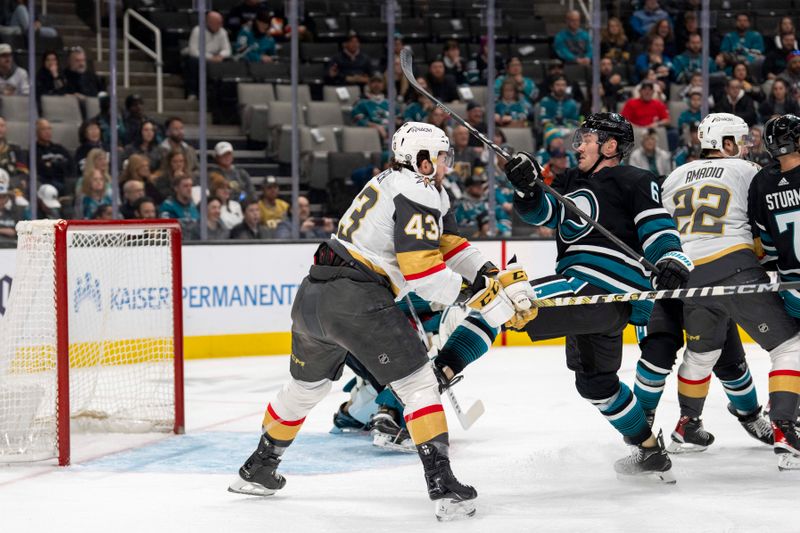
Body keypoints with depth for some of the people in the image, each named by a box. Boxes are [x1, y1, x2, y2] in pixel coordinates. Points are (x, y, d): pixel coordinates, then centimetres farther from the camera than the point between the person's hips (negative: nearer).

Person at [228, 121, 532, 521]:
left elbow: (446, 243, 23)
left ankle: (257, 471, 40)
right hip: (356, 300, -9)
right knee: (418, 384, -4)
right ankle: (442, 486, -13)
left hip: (311, 297, 9)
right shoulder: (418, 194, -7)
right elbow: (423, 273, -15)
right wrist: (479, 296, -8)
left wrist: (492, 277, 12)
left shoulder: (393, 182, 23)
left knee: (306, 385, 27)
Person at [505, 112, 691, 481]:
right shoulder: (574, 183, 24)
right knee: (595, 381, 22)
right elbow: (546, 212, 9)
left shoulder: (634, 181, 2)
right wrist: (527, 189, -11)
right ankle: (651, 453, 34)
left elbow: (656, 226, -9)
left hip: (603, 286, -10)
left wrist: (670, 260, -28)